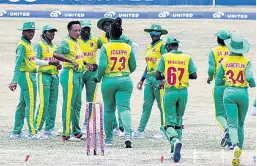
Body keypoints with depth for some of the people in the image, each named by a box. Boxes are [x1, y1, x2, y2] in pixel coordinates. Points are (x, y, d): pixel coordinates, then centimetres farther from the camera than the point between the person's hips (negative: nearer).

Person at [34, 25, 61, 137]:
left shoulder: (54, 46, 18)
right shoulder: (39, 45, -4)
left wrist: (59, 65, 6)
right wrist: (50, 62, -23)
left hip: (55, 76, 7)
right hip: (44, 75, -7)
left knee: (53, 103, 6)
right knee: (44, 103, -12)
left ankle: (49, 128, 10)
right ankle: (37, 127, -6)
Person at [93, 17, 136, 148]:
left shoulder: (105, 47, -6)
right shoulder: (128, 48, 3)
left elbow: (102, 65, -15)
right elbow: (133, 66, 9)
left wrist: (98, 77, 3)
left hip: (109, 81, -1)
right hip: (125, 81, 1)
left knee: (109, 109, 14)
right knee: (124, 107, -5)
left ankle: (109, 137, 21)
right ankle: (128, 134, -28)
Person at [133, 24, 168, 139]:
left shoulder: (162, 45, -8)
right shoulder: (149, 46, 17)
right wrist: (142, 80, 22)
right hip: (149, 78, 8)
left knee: (161, 105, 1)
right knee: (146, 105, 6)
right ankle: (140, 130, 5)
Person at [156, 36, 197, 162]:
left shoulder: (165, 57, -3)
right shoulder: (187, 58, 2)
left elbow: (157, 76, -4)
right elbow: (194, 76, 1)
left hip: (169, 92, -3)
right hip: (183, 92, 3)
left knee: (169, 122, -2)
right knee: (178, 120, 17)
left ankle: (175, 140, -30)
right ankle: (176, 147, 17)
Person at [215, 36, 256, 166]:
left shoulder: (225, 62, 2)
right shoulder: (246, 62, -1)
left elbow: (218, 82, 5)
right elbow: (249, 77, -16)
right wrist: (253, 84, 6)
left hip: (229, 93, -1)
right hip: (243, 93, 1)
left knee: (232, 124, -11)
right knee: (240, 124, 15)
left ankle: (235, 145, -39)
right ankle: (238, 154, 15)